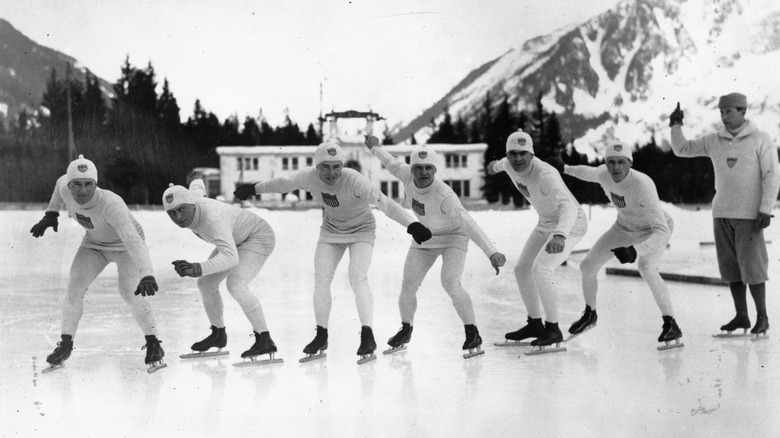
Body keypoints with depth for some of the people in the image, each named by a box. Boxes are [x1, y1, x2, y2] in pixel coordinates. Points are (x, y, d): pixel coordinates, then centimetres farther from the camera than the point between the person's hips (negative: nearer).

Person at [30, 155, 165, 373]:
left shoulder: (111, 205, -42)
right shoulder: (65, 187, -24)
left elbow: (133, 241, -53)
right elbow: (60, 182, 4)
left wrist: (147, 274, -66)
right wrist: (51, 214, 2)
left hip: (124, 245, -5)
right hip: (94, 243, 5)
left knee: (129, 292, -23)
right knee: (74, 288, -8)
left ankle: (153, 344, -6)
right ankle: (66, 344, 9)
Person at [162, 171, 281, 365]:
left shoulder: (213, 218, -40)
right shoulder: (192, 199, -15)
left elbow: (231, 257, -52)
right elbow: (198, 189, 11)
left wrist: (197, 269, -64)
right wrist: (196, 180, 35)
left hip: (257, 238, -9)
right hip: (234, 239, 10)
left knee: (235, 284, -28)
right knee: (206, 283, 9)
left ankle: (264, 340, -24)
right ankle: (218, 335, 28)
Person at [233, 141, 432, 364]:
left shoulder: (355, 181, -34)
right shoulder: (309, 177, -20)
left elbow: (383, 202, -42)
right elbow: (284, 183, 1)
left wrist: (411, 224, -54)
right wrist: (254, 189, 15)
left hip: (362, 231, -4)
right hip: (331, 231, 4)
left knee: (358, 279, -21)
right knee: (321, 279, -4)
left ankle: (367, 336, -21)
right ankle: (321, 338, 8)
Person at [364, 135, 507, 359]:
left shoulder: (443, 195, -37)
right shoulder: (407, 175, -19)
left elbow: (468, 224, -47)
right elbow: (393, 164, 5)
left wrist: (491, 251, -57)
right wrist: (375, 148, 23)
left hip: (453, 238, -6)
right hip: (424, 236, 6)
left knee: (450, 284, -26)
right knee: (408, 287, 4)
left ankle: (473, 335, -14)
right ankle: (405, 332, 28)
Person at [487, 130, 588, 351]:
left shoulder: (545, 175, -36)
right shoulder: (510, 165, -12)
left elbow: (569, 206, -50)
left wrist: (560, 235, -68)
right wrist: (496, 166, 41)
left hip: (569, 225, -9)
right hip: (546, 223, 9)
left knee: (540, 269, -23)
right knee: (522, 270, 10)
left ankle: (553, 330, -10)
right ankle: (535, 324, 27)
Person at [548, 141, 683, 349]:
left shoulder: (642, 185, -39)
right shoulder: (603, 173, -21)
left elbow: (662, 231, -44)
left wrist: (635, 250, -56)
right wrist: (565, 169, 19)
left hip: (654, 230, -6)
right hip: (624, 227, 6)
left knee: (646, 267, -34)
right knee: (587, 265, 3)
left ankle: (671, 325, -25)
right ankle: (590, 314, 30)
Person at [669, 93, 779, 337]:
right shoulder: (714, 141, 8)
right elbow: (681, 149, 14)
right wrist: (676, 125, -2)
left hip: (749, 215, -5)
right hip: (722, 214, 5)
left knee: (751, 266, -6)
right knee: (730, 267, 7)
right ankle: (741, 316, 16)